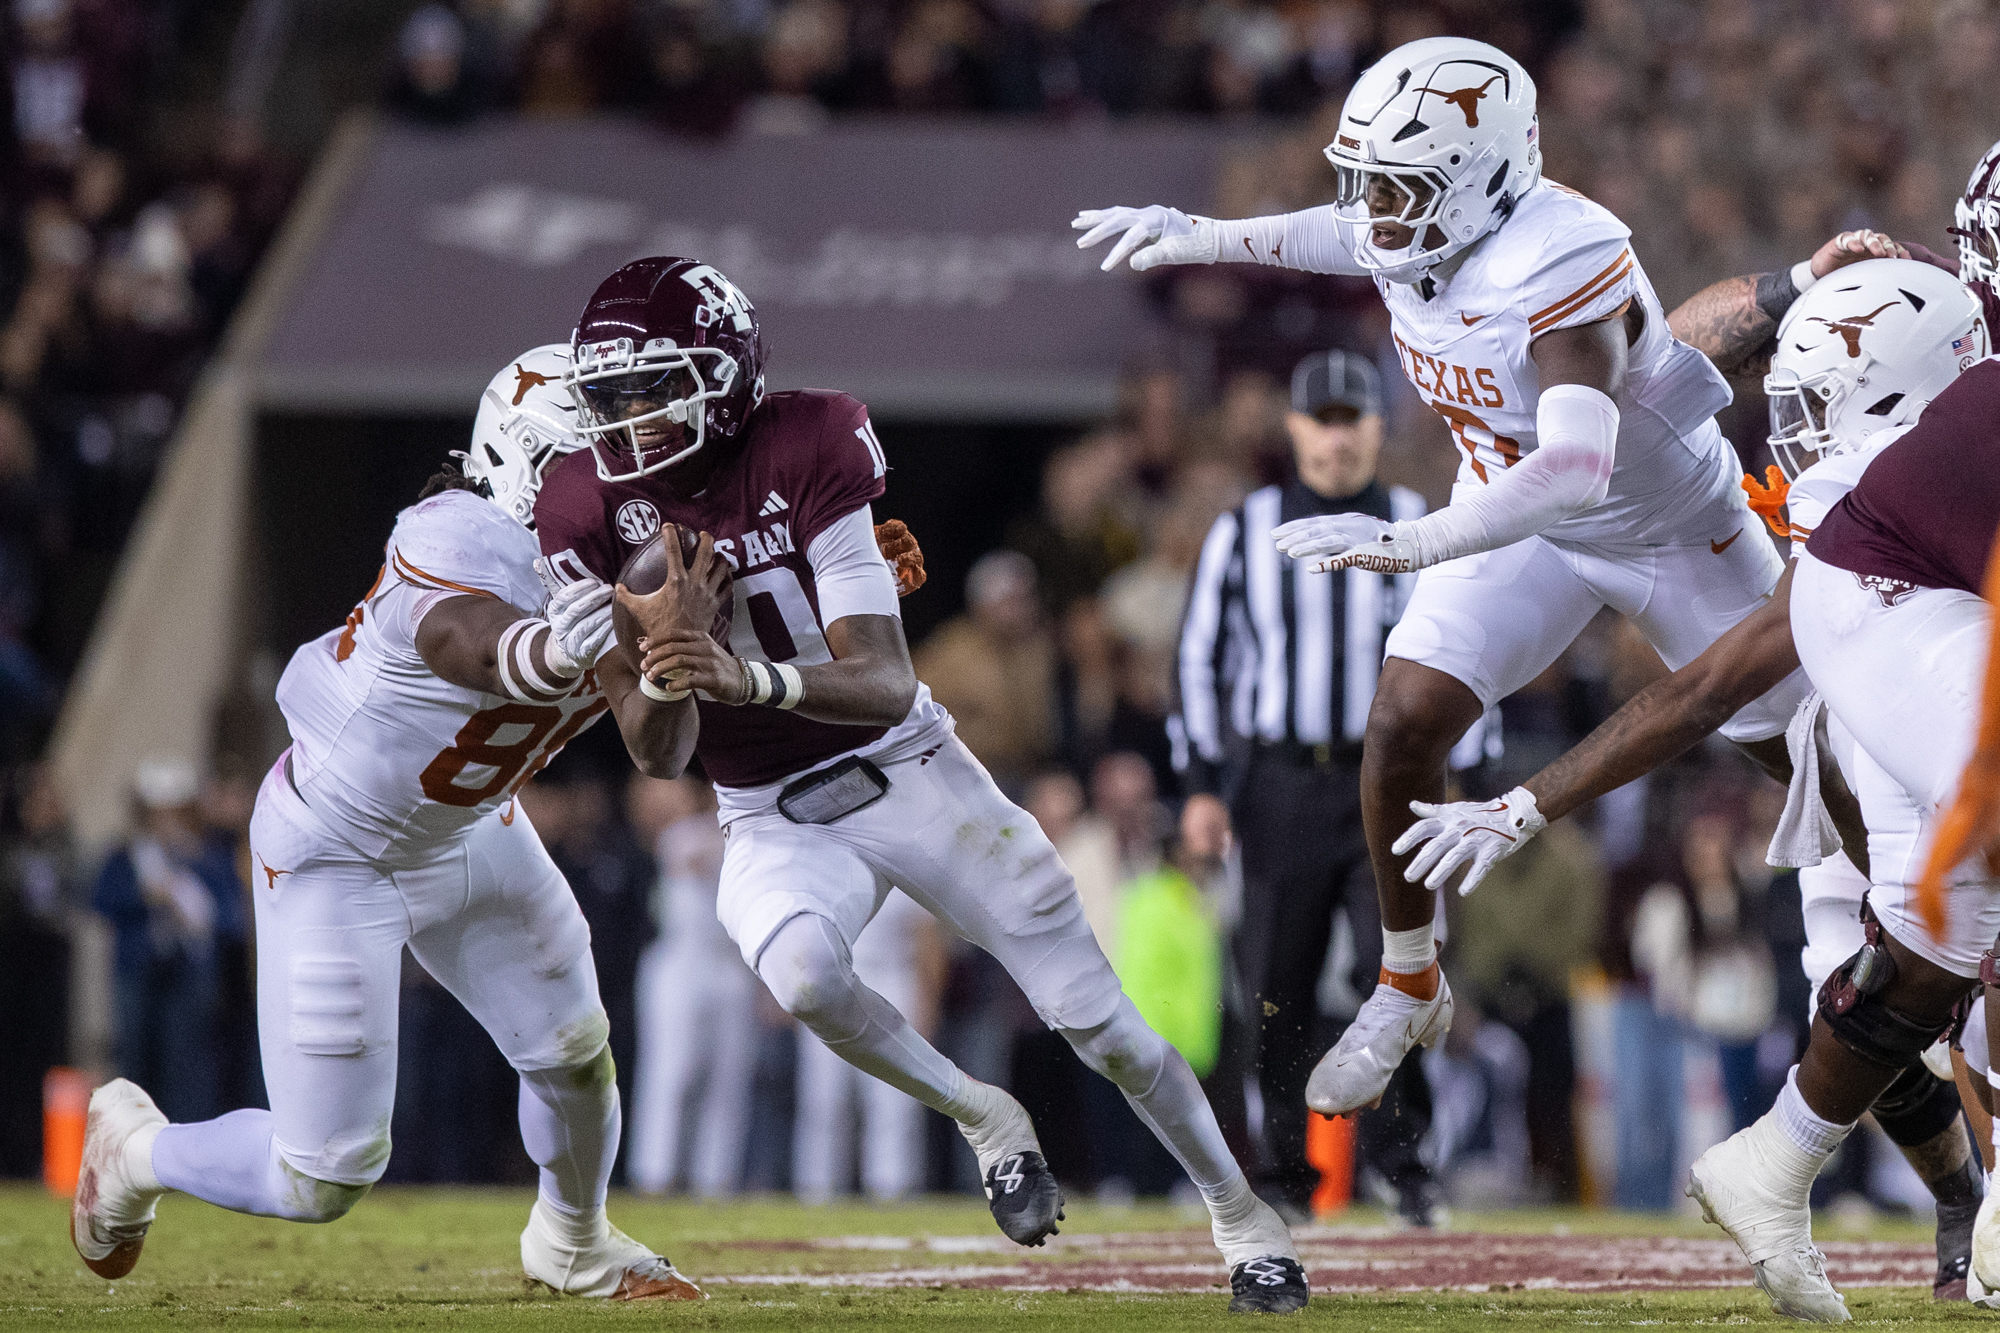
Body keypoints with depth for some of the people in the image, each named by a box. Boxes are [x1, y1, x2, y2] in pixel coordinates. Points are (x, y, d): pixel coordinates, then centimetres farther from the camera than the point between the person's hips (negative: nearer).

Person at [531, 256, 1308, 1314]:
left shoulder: (807, 451, -18)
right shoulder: (591, 510, -11)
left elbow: (885, 681, -26)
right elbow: (660, 757, -12)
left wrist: (750, 677, -44)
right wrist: (666, 661, -34)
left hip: (907, 770, -1)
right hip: (774, 822, 1)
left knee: (1099, 1021, 0)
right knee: (800, 971, -33)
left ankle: (1242, 1215, 22)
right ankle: (984, 1120, -7)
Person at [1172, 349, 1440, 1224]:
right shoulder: (1242, 533, 7)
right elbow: (1200, 659, 8)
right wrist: (1202, 784, -1)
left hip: (1388, 782, 0)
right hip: (1280, 783, 0)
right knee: (1276, 989, -1)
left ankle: (1399, 1159, -3)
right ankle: (1286, 1175, 10)